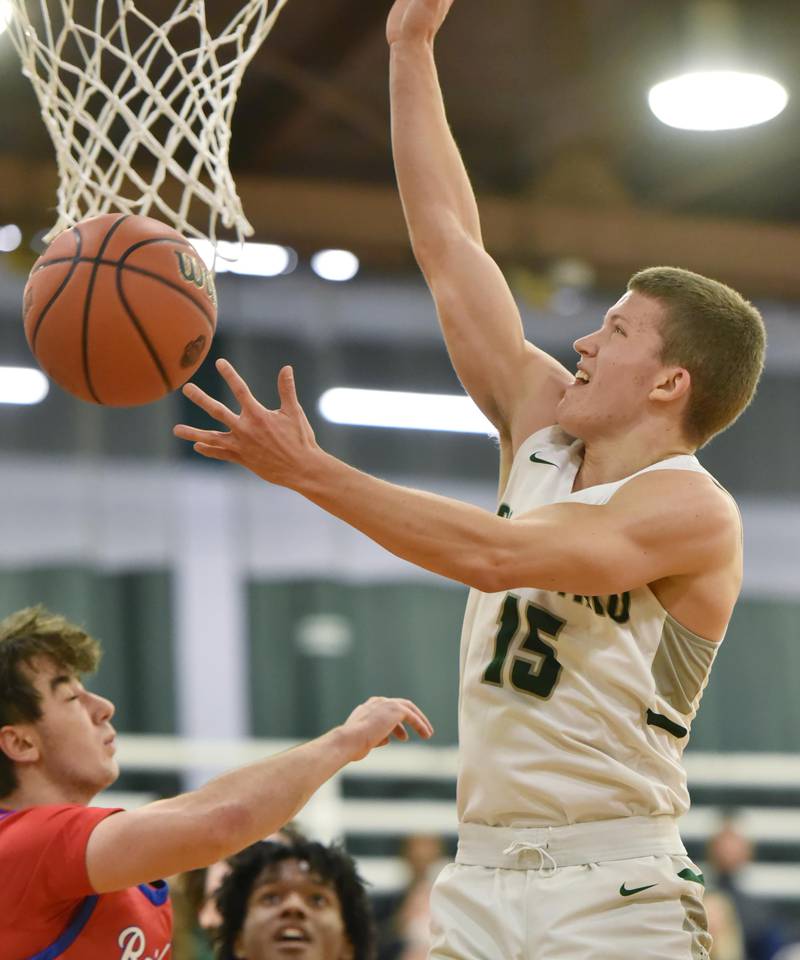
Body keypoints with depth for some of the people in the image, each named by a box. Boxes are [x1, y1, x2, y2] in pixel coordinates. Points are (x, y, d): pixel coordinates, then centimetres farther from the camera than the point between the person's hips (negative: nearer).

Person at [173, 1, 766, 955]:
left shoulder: (693, 507, -9)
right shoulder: (544, 431, 11)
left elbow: (495, 556, -23)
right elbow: (447, 240, 13)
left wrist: (314, 473, -24)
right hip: (481, 881, 6)